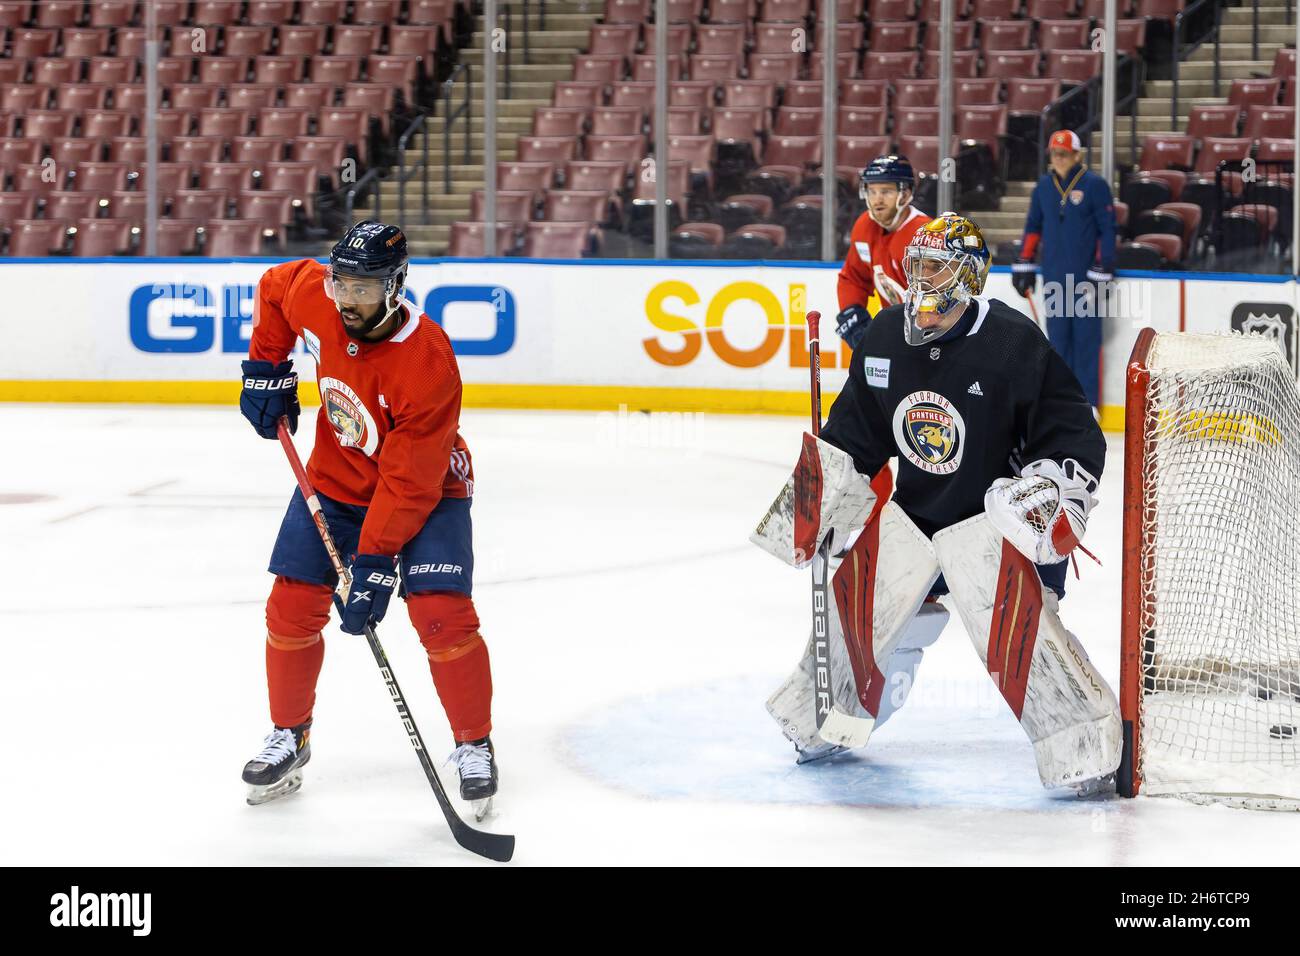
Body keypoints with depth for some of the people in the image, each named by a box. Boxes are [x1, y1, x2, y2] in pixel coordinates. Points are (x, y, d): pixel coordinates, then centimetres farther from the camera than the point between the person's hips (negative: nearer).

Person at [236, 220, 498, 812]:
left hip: (426, 489, -5)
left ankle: (474, 747, 1)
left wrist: (374, 563, -31)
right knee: (292, 608, 0)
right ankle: (289, 738, 20)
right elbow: (274, 286, 9)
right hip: (334, 479, 5)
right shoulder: (311, 295, -19)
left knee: (442, 616, -18)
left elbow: (409, 482, -31)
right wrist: (266, 367, 3)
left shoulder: (427, 363, -34)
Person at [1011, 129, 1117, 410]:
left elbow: (1107, 230, -6)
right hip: (1054, 277, 4)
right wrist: (1024, 265, 13)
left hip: (1085, 277, -4)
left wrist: (1102, 271, -9)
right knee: (1058, 337, 6)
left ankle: (1088, 402, 3)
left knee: (1086, 339, -2)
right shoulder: (1044, 187, 9)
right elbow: (1033, 227, 18)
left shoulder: (1094, 185, -6)